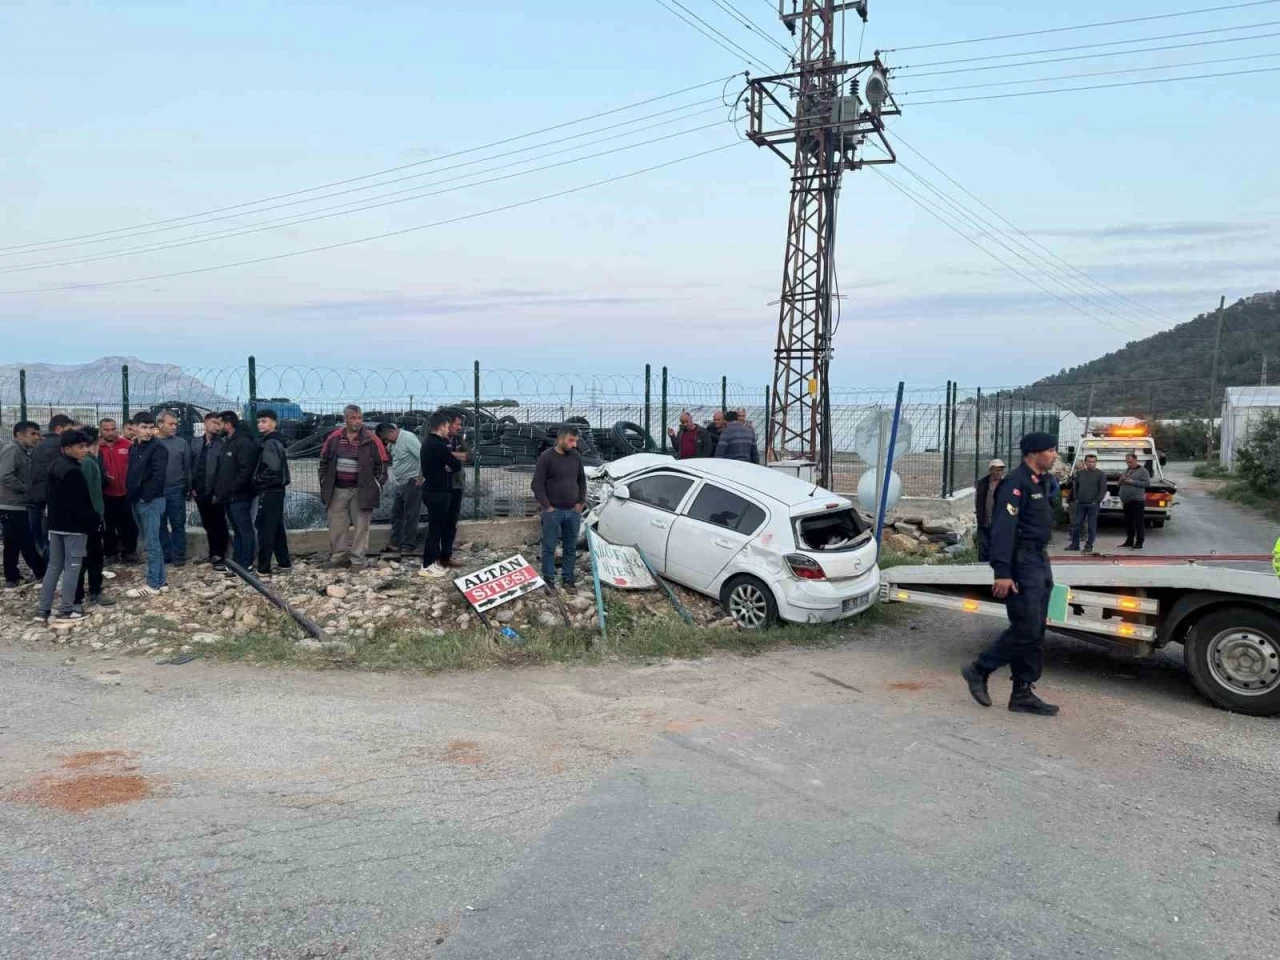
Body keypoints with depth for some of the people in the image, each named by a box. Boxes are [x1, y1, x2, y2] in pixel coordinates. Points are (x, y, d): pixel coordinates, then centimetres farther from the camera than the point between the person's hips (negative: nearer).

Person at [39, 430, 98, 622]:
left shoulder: (53, 467, 11)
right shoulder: (73, 471, -20)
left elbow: (48, 496, 17)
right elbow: (79, 503, -22)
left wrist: (54, 517, 20)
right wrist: (93, 519, -10)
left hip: (55, 524, 9)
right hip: (74, 526, -9)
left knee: (54, 565, 14)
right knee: (72, 567, -1)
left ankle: (43, 609, 15)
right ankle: (66, 610, 2)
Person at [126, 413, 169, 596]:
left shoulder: (158, 449, -11)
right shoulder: (133, 448, 13)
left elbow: (158, 477, -19)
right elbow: (131, 474, 17)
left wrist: (145, 497, -16)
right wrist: (132, 496, 6)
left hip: (151, 502, -8)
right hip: (137, 502, 8)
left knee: (152, 543, -4)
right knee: (152, 542, 12)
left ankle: (153, 584, 1)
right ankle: (161, 580, 19)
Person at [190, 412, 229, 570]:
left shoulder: (222, 444, -6)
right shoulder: (195, 442, 10)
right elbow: (191, 465, 11)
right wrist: (192, 486, 4)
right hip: (200, 491, 5)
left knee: (219, 525, 0)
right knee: (208, 525, 14)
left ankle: (220, 556, 6)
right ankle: (213, 554, 25)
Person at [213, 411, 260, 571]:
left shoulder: (244, 443, -13)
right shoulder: (227, 443, 17)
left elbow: (245, 471, -20)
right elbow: (220, 470, 21)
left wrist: (231, 490, -19)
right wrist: (218, 491, 12)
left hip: (239, 497, -9)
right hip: (227, 497, 9)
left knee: (245, 530, -3)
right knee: (236, 530, 15)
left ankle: (246, 564, 1)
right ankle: (237, 561, 21)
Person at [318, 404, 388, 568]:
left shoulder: (371, 440, -4)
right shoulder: (334, 438, 5)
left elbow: (381, 465, -1)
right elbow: (324, 461, 14)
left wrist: (377, 487, -5)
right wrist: (324, 484, 9)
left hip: (362, 490, -3)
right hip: (337, 490, 3)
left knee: (361, 526, 1)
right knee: (337, 526, 7)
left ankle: (358, 560, 9)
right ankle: (338, 556, 18)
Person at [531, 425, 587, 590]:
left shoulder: (576, 457, 7)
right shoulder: (546, 457, -8)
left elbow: (582, 481, 17)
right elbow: (537, 484, -9)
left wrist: (581, 502, 8)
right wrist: (547, 506, -11)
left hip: (573, 511, 5)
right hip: (552, 511, -5)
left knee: (570, 548, 10)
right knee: (549, 547, 1)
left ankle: (568, 579, 19)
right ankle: (548, 580, 9)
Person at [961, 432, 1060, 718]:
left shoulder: (1040, 481, 16)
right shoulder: (1016, 483, -15)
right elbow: (1004, 528, -23)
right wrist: (1002, 572, -28)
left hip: (1039, 561, 10)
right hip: (1021, 564, -10)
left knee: (1034, 632, 9)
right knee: (1025, 629, -9)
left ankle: (1023, 693, 14)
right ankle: (979, 670, 7)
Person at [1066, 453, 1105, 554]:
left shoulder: (1100, 474, -1)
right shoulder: (1079, 473, 11)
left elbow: (1103, 490, -4)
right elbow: (1075, 486, 17)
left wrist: (1096, 501, -11)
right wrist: (1076, 498, 6)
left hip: (1093, 505, -4)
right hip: (1080, 504, 4)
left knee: (1091, 526, 0)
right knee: (1076, 524, 4)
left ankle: (1089, 546, 6)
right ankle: (1075, 544, 12)